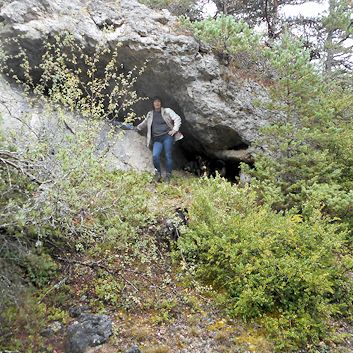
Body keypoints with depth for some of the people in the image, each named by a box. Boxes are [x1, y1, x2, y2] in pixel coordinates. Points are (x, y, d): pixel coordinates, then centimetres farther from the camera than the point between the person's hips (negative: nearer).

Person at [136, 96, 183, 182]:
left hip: (167, 136, -2)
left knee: (168, 156, -7)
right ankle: (158, 174, 0)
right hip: (157, 139, 2)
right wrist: (137, 128, 27)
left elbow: (177, 118, 1)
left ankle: (168, 176, 1)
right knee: (155, 156, -18)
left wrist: (175, 129, -8)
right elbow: (144, 124, 34)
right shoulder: (150, 114, 18)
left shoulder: (167, 111, 7)